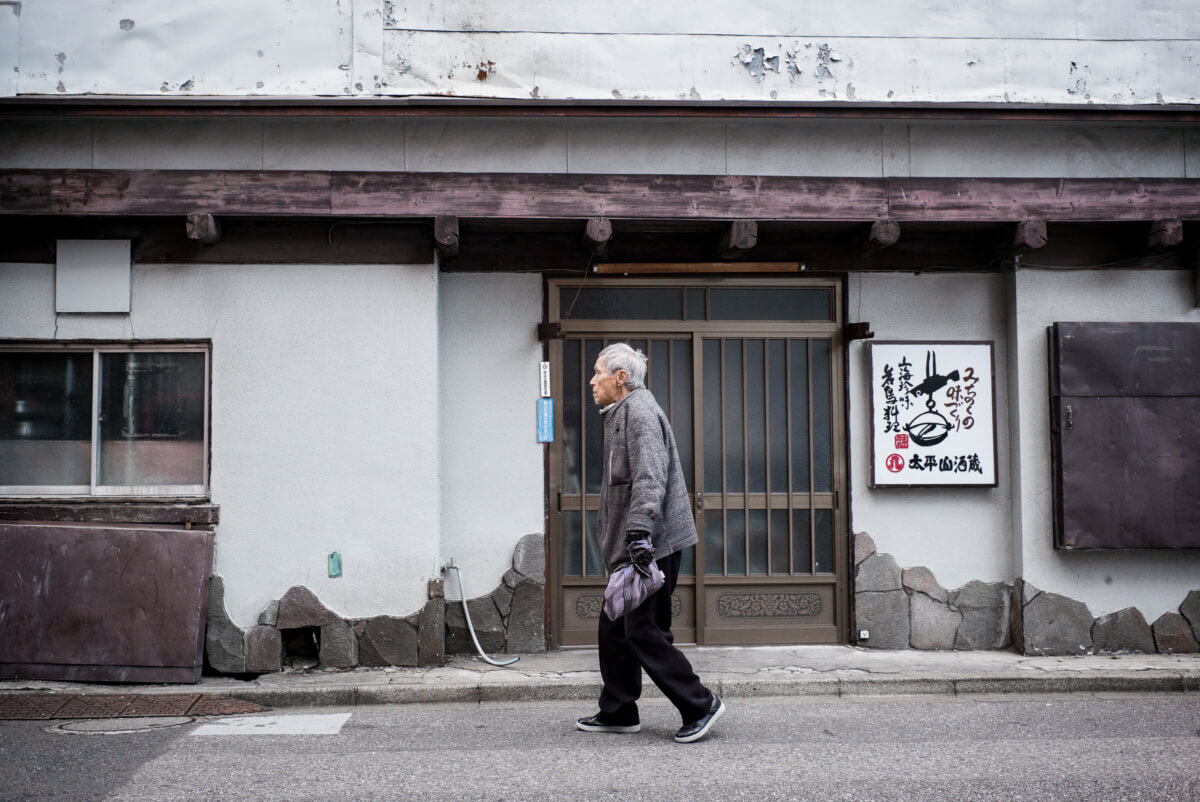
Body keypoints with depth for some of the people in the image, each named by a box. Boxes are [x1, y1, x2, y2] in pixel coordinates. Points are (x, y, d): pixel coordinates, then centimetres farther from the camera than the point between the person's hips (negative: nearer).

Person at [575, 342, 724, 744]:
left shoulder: (640, 412, -13)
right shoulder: (622, 413, 20)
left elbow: (649, 477, -25)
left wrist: (639, 531, -33)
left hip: (652, 544, -11)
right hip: (631, 546, 11)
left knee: (643, 630, -9)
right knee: (614, 628, 13)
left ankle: (699, 705, 0)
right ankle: (618, 712, 22)